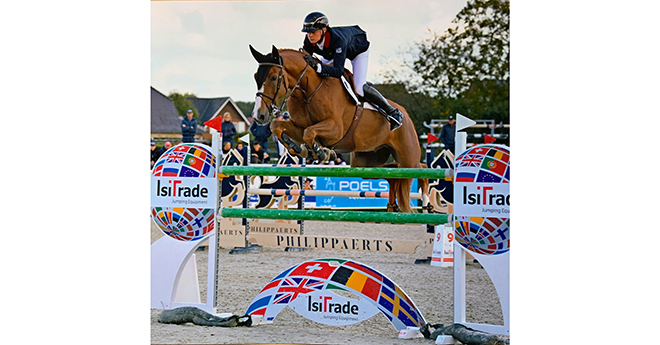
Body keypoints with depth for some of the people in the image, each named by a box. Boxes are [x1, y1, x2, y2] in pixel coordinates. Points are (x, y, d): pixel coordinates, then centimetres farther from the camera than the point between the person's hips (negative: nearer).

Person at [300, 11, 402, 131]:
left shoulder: (338, 40, -46)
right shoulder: (309, 41, -30)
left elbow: (338, 71, -51)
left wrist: (317, 66, -65)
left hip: (358, 49, -7)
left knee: (359, 88, -22)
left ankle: (393, 112, -5)